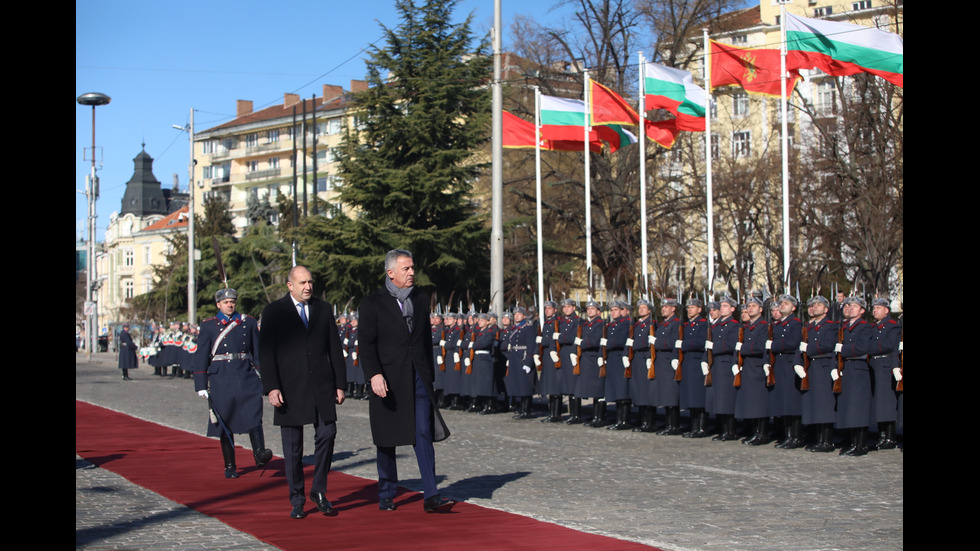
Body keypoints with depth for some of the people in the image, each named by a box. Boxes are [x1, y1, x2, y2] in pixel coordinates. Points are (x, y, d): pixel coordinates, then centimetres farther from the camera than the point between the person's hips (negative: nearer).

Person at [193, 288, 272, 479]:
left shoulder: (248, 322, 11)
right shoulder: (208, 325, 6)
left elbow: (258, 351, 13)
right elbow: (201, 356, 4)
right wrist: (201, 385, -1)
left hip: (246, 377, 1)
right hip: (221, 379, -1)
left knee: (254, 412, -20)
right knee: (225, 423, 3)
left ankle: (259, 453, -32)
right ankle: (230, 466, 11)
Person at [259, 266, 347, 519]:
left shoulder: (324, 309, 12)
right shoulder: (274, 312, 3)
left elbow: (335, 348, 13)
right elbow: (266, 353, -2)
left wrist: (340, 383, 7)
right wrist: (271, 388, -12)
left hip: (322, 386, 2)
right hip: (290, 388, -2)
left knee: (327, 434, -8)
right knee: (292, 446, 2)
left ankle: (319, 490, 10)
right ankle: (297, 500, 12)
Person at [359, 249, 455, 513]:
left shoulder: (421, 299, 12)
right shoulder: (373, 303, -3)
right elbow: (367, 344, -8)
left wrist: (429, 375, 15)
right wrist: (374, 375, -22)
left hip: (418, 377, 3)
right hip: (388, 379, -3)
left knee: (424, 434, -7)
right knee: (387, 439, 7)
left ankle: (431, 496, -10)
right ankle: (386, 494, 20)